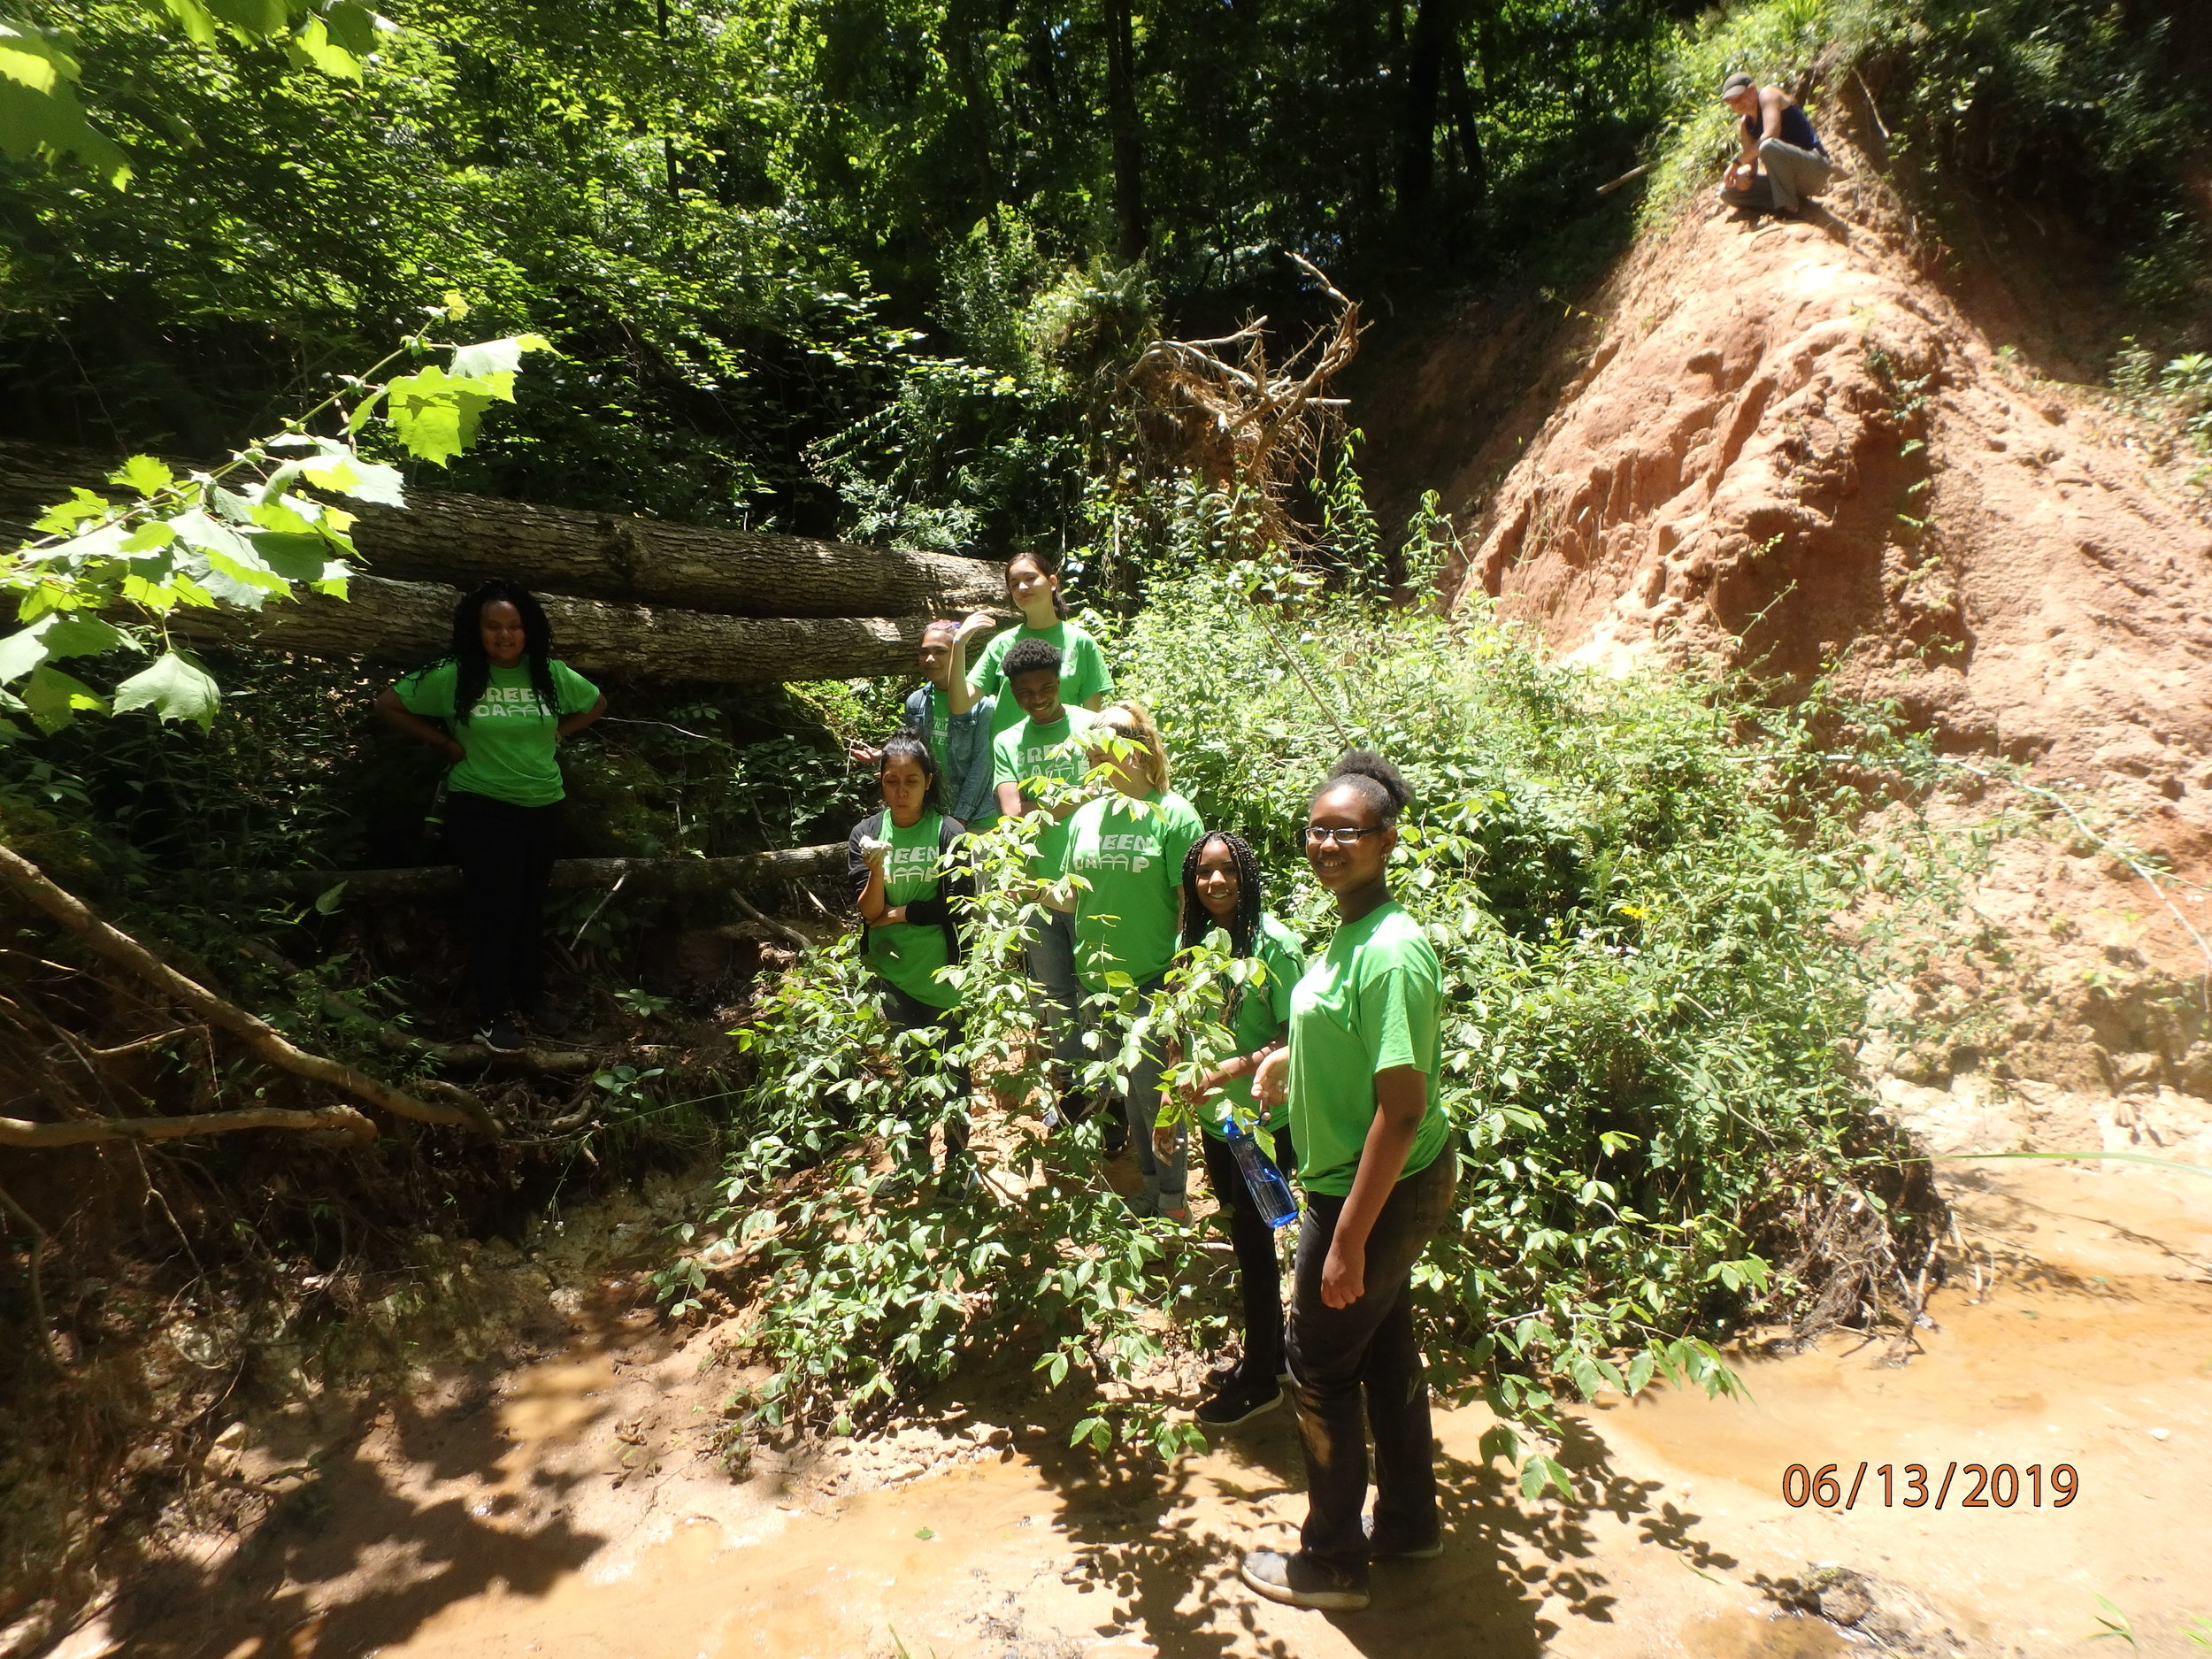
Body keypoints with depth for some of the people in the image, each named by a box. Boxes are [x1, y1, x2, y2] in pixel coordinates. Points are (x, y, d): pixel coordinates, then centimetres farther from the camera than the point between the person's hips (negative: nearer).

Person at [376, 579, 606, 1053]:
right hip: (482, 808, -4)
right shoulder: (452, 676, -9)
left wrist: (558, 733, 4)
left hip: (544, 806, 4)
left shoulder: (551, 675, 1)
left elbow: (597, 703, 18)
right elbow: (388, 703, -1)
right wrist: (444, 742, -4)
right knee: (494, 911, -2)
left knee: (532, 907, 16)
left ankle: (533, 996, 31)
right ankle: (493, 1013, 10)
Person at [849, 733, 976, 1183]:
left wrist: (896, 913, -9)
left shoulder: (950, 833, -10)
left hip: (941, 977, -2)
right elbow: (868, 912, -7)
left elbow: (958, 907, -13)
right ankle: (914, 1161, 33)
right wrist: (876, 870, -25)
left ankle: (958, 1159, 31)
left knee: (952, 1069, 12)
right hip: (890, 976, 2)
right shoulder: (864, 834, -3)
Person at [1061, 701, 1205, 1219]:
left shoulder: (1173, 813, -10)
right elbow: (1073, 895, 12)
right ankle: (1148, 1182, 36)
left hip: (1154, 979, -5)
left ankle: (1174, 1198, 22)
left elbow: (1190, 902, -11)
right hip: (1099, 978, 5)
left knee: (1154, 1087, 2)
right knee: (1127, 1087, 17)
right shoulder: (1087, 816, 5)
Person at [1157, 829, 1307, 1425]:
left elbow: (1293, 1038, -17)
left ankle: (1261, 1380, 25)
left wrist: (1230, 1070, -25)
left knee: (1251, 1239, 6)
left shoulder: (1274, 944, -18)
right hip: (1214, 1116, 6)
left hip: (1264, 1122, -6)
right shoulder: (1195, 940, 1)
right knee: (1244, 1235, 18)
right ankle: (1267, 1355, 37)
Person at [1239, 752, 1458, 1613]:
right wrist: (1291, 1055, 13)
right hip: (1380, 1187, 9)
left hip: (1377, 1194, -9)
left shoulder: (1391, 952, -27)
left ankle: (1331, 1561, 27)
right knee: (1383, 1348, 23)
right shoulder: (1351, 933, 4)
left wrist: (1348, 1238, -26)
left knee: (1319, 1367, 7)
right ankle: (1409, 1520, 42)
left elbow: (1401, 1108, -28)